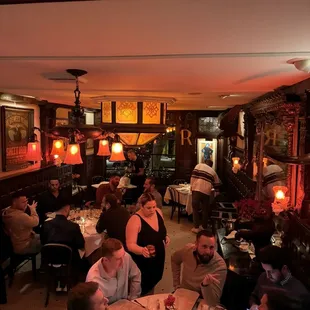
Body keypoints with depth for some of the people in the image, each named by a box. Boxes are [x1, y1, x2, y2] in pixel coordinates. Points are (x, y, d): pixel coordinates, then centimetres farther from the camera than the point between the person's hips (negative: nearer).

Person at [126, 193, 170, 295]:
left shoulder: (158, 212, -7)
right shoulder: (135, 220, -27)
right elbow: (130, 245, -29)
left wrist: (166, 236, -7)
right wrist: (142, 250, -48)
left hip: (159, 257, 7)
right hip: (143, 262, -6)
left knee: (154, 281, 26)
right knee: (143, 289, 10)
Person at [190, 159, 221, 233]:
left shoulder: (199, 165, 17)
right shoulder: (213, 172, 24)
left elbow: (193, 175, 2)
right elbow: (217, 185, 24)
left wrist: (191, 186, 5)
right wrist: (217, 194, 35)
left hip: (196, 189, -2)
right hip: (206, 191, 2)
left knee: (195, 209, 6)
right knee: (205, 210, 15)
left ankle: (196, 228, 7)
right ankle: (204, 227, 24)